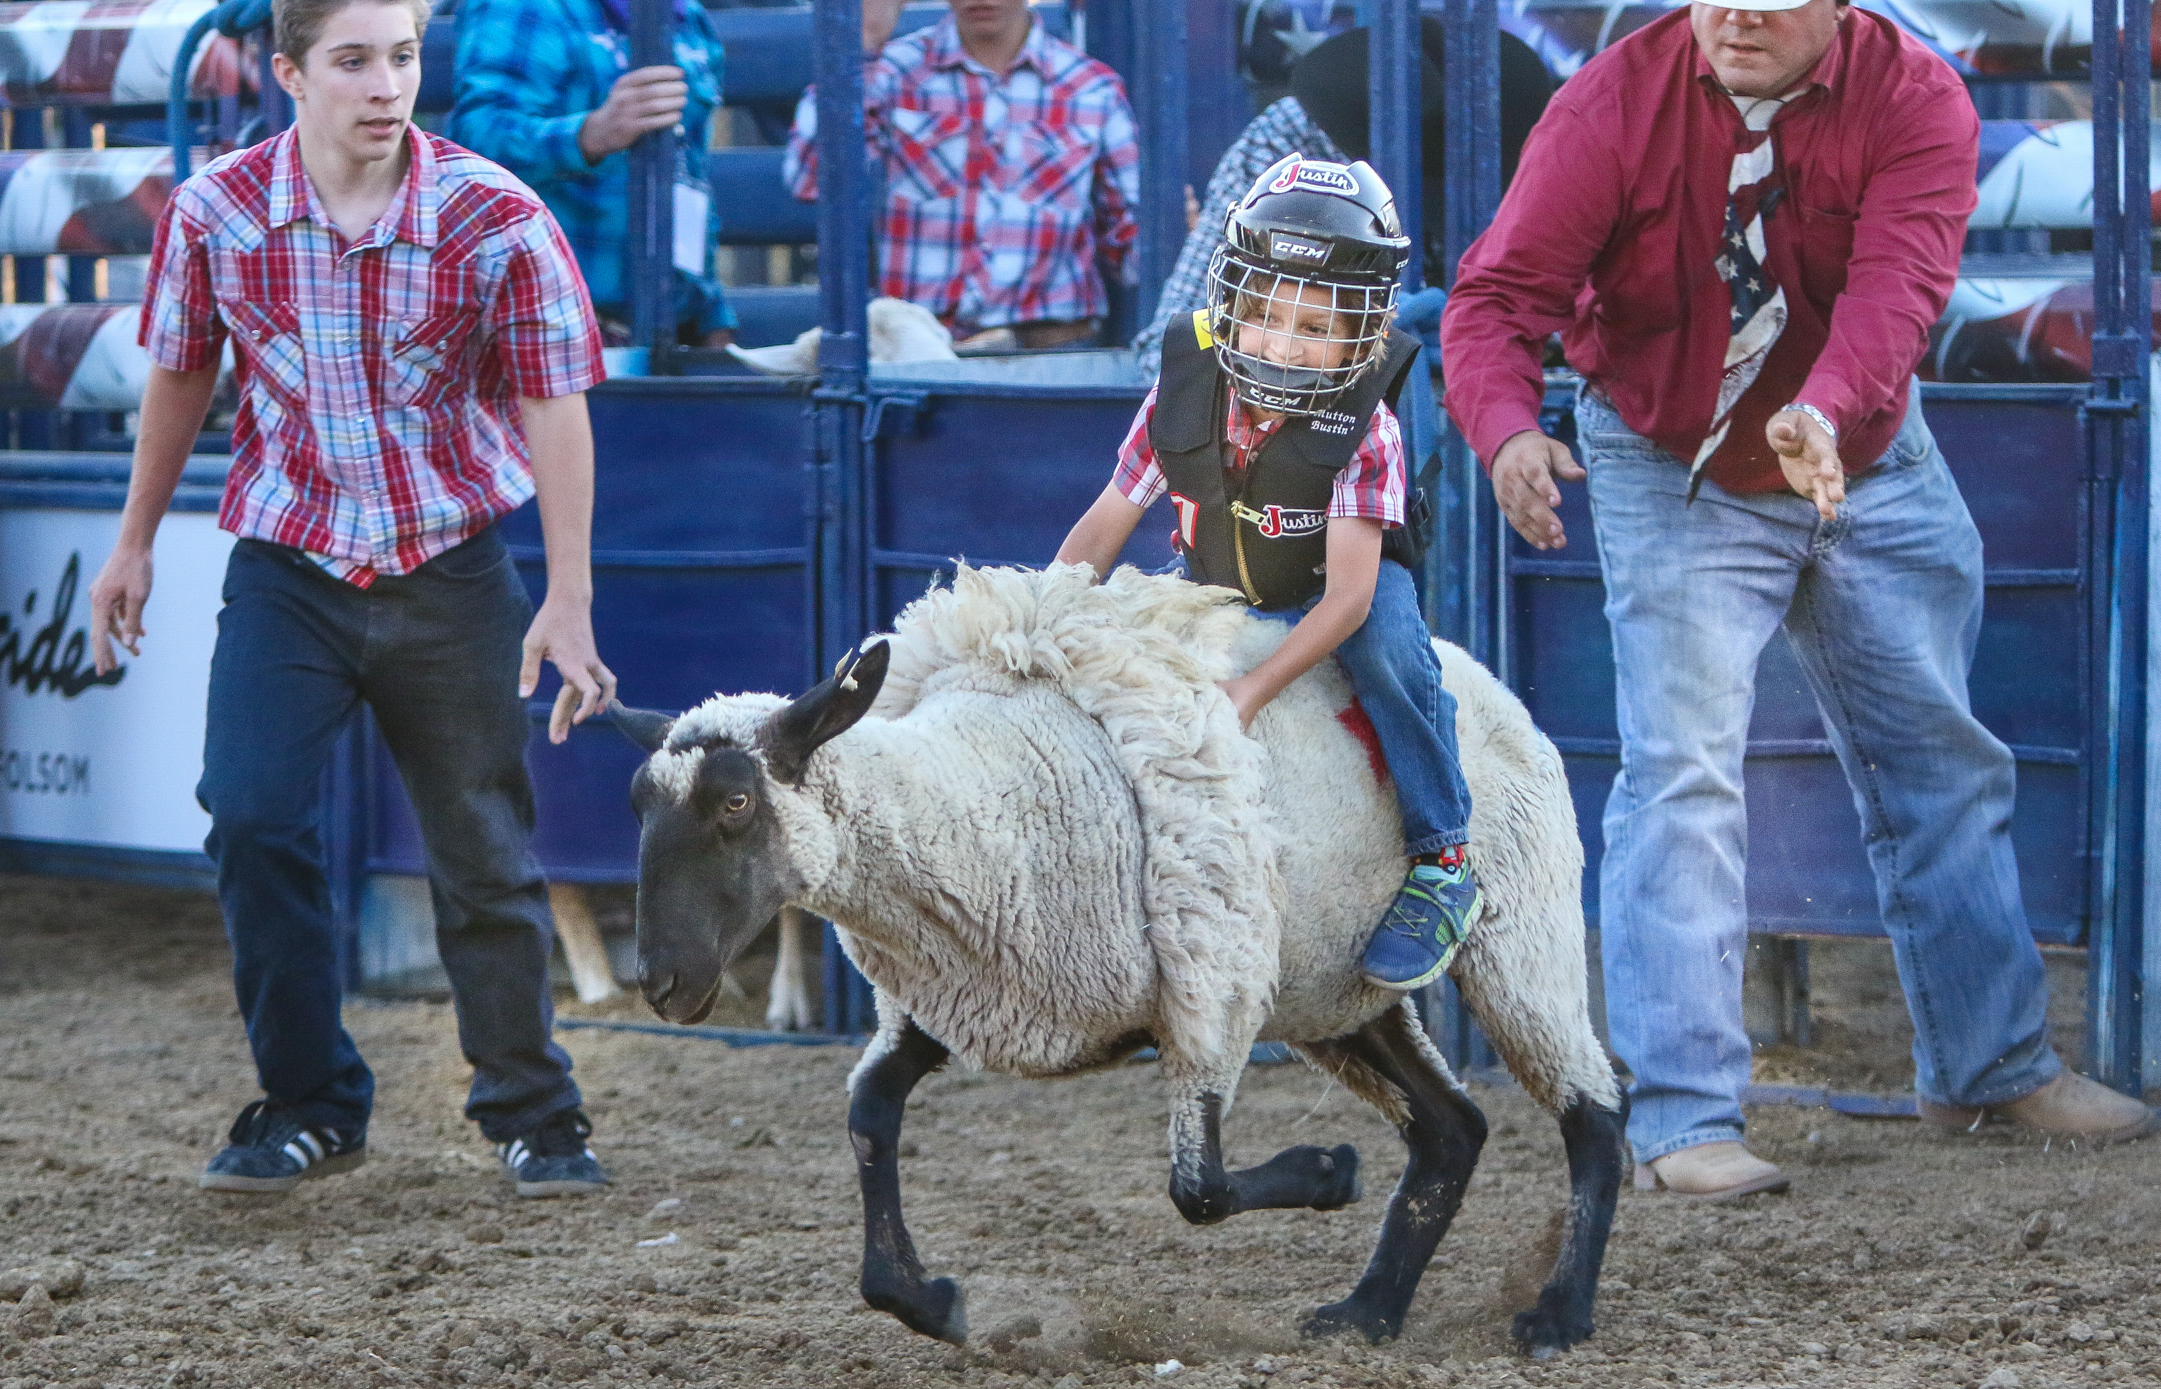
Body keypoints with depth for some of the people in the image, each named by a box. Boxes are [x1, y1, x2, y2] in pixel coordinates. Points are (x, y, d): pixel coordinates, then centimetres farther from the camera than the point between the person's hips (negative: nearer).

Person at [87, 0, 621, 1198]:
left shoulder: (495, 220, -13)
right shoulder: (216, 212, -8)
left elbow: (555, 407, -9)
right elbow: (180, 375, 8)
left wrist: (569, 602, -11)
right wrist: (134, 544, 15)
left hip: (450, 570, -1)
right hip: (286, 566, 1)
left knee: (484, 850, 6)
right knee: (250, 819, -12)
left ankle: (531, 1113, 23)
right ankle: (307, 1106, 4)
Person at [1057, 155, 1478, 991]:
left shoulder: (1363, 429, -26)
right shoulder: (1183, 398, -17)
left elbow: (1348, 589, -33)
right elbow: (1102, 530, -7)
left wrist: (1255, 688, -43)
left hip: (1320, 599, -4)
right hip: (1216, 594, 4)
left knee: (1382, 629, -35)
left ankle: (1442, 862, -26)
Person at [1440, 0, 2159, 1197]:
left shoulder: (1916, 101, -18)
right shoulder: (1613, 104, -19)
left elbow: (1896, 285, -33)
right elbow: (1501, 292, -24)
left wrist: (1824, 413, -52)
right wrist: (1507, 428, -45)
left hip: (1869, 463, 3)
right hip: (1672, 477, -3)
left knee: (1938, 757, 13)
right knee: (1681, 771, -14)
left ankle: (1991, 1062, 31)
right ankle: (1678, 1118, -12)